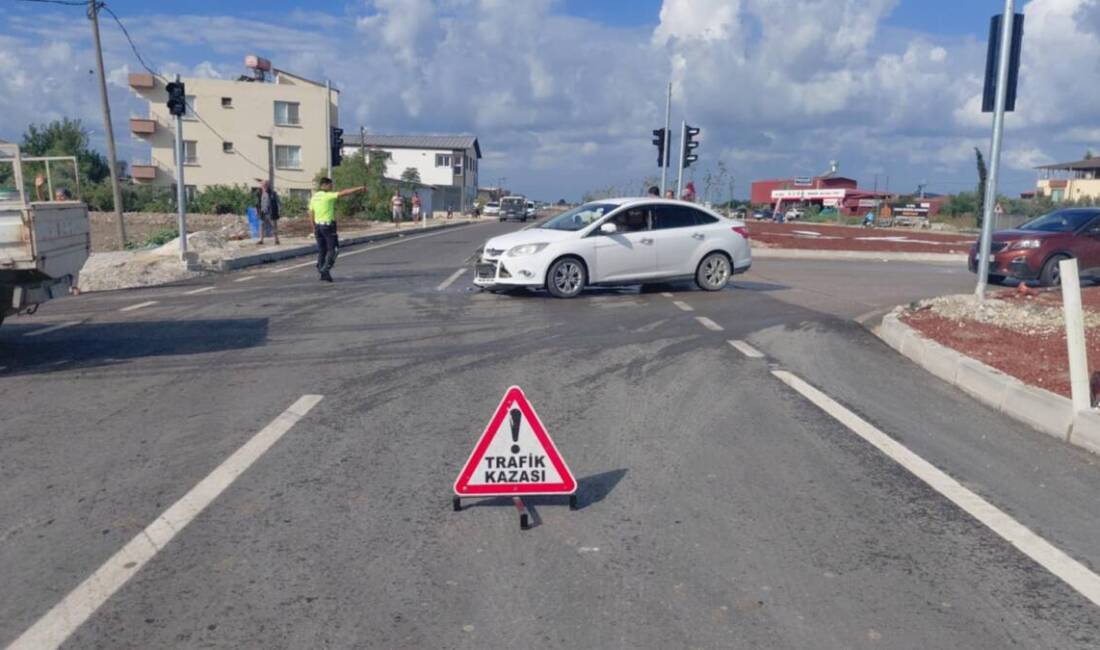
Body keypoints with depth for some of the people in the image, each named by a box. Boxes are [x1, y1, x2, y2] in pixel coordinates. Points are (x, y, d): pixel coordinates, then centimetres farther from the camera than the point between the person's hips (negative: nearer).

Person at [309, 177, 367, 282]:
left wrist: (314, 228, 20)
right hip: (328, 225, -7)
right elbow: (344, 193, -18)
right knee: (332, 249, -2)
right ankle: (325, 269, -15)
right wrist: (359, 189, -19)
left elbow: (311, 214, 14)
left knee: (321, 250, 11)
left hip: (318, 225, 7)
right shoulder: (328, 196, -11)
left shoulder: (314, 197, 11)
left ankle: (322, 273, 12)